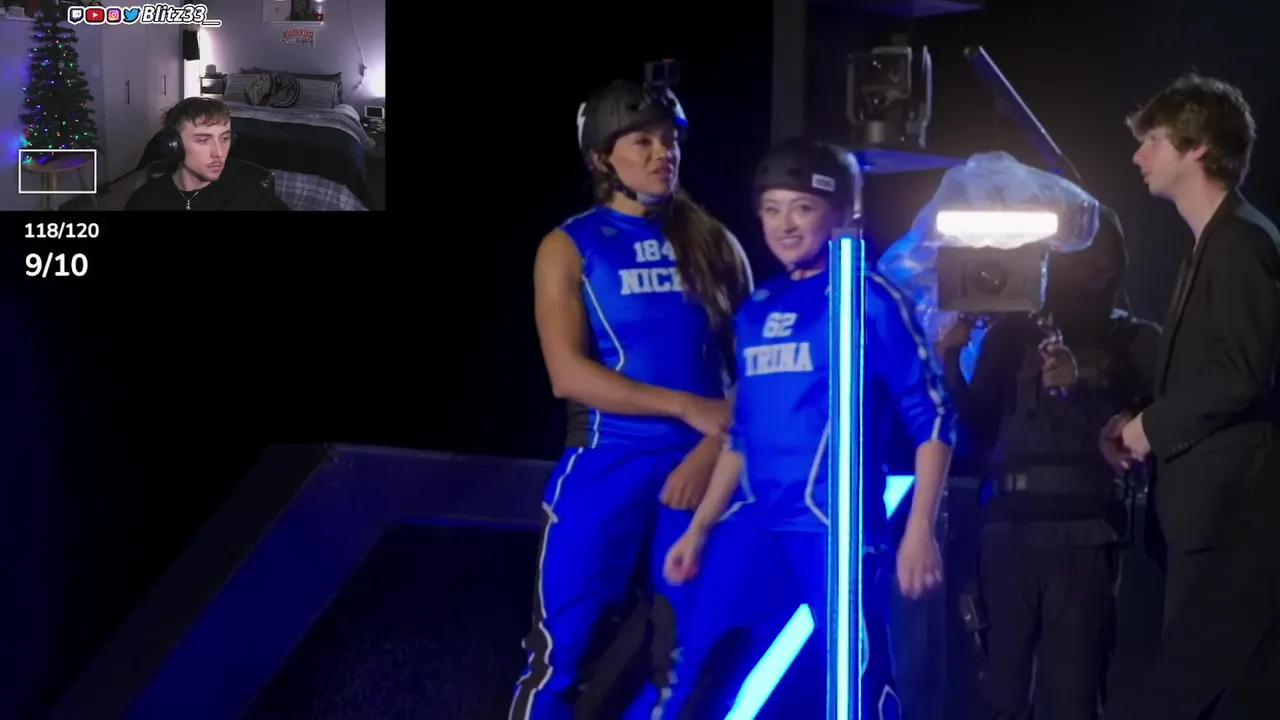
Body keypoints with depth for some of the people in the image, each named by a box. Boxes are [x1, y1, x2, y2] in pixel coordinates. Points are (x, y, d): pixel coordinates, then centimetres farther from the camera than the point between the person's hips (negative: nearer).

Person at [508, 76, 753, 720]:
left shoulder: (713, 243, 10)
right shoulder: (570, 248, 1)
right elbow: (569, 374, -9)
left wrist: (714, 447, -9)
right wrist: (688, 408, -14)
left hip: (698, 466, 3)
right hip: (606, 465, -3)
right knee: (559, 653, -4)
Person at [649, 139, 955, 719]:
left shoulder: (868, 301, -3)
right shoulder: (757, 313, 16)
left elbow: (932, 419, -5)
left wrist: (919, 530, -12)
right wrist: (699, 529, 20)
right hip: (756, 525, 6)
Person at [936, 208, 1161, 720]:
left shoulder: (1137, 343, 12)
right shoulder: (1012, 335, 17)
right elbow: (976, 432, 12)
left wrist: (1080, 387, -15)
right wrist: (951, 363, -1)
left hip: (1082, 536, -2)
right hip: (1007, 530, 2)